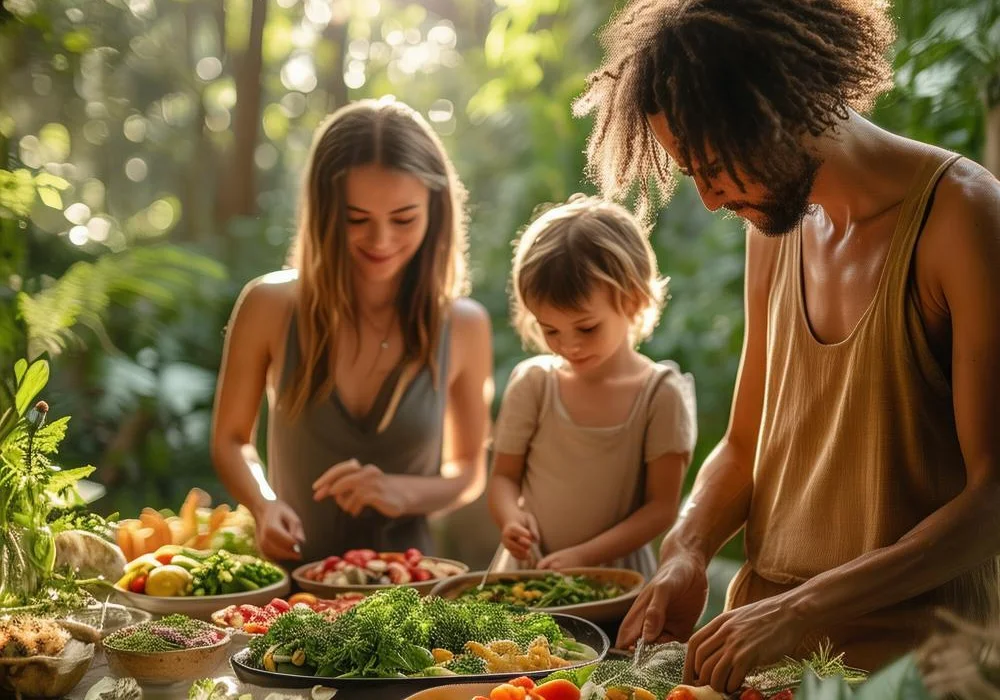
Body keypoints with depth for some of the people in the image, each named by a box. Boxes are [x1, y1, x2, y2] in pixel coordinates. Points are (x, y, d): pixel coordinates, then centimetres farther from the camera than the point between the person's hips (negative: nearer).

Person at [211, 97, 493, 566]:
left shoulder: (464, 327, -2)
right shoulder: (269, 307, -5)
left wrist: (403, 493, -8)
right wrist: (264, 506, -11)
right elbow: (231, 439, 8)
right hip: (290, 577, 0)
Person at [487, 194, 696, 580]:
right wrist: (511, 518, -14)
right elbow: (504, 475, 8)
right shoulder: (532, 383, 3)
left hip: (616, 570, -2)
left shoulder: (662, 394, -4)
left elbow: (661, 506, -4)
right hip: (527, 568, 2)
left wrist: (583, 555, -15)